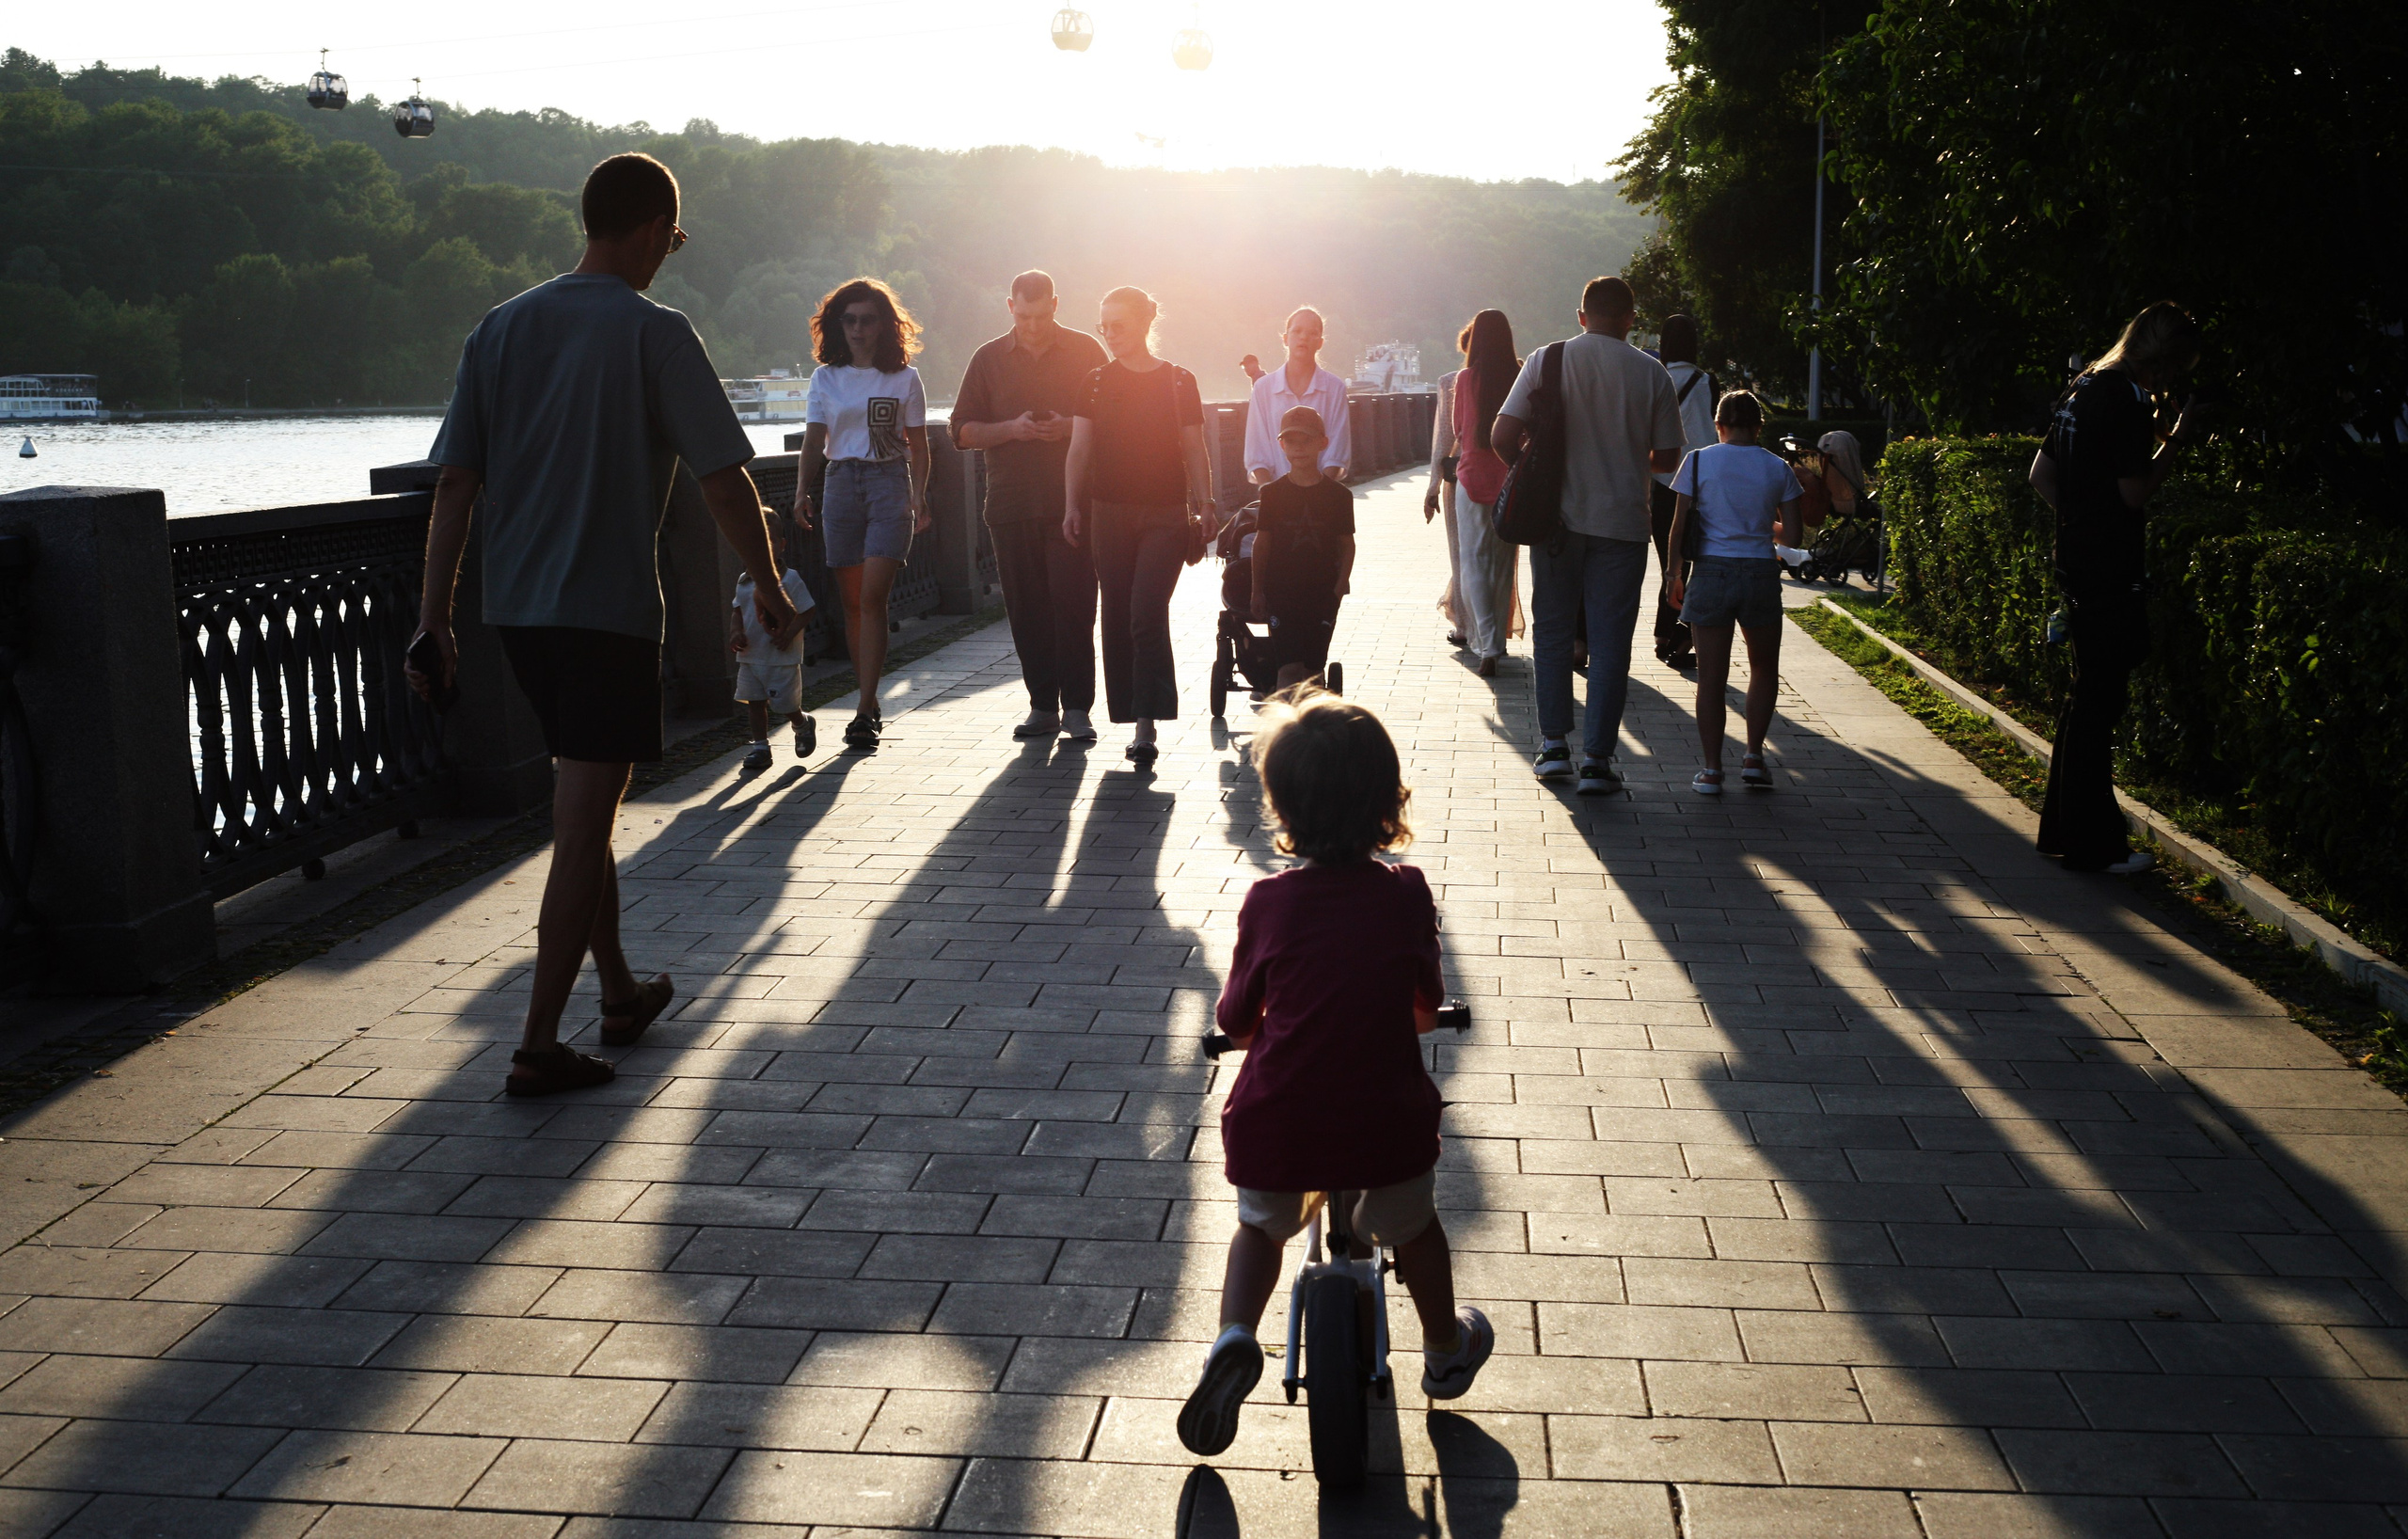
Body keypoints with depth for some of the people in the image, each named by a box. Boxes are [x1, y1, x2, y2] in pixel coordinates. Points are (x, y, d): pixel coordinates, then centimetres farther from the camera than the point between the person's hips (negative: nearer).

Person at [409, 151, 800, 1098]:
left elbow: (454, 485, 4)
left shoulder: (500, 329, 7)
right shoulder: (655, 335, -9)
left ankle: (620, 992, 33)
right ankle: (538, 1047, 0)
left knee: (585, 805, 20)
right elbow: (724, 483, -10)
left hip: (514, 606, 6)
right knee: (582, 824, -2)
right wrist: (768, 588, 4)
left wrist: (432, 623, 5)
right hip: (610, 611, -6)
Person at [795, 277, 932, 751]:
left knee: (872, 598, -14)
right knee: (852, 601, 3)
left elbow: (918, 446, 5)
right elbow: (813, 441, 6)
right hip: (840, 485, 3)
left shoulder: (904, 379, 6)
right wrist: (803, 491, -8)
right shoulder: (825, 379, 11)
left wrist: (919, 495, -8)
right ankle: (871, 706, 13)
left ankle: (865, 713, -15)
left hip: (889, 485, -3)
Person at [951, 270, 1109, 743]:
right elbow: (963, 432, 9)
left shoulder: (1084, 351, 7)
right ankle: (1042, 705, 10)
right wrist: (1012, 429, -8)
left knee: (1073, 605, -8)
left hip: (1072, 503, -2)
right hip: (1012, 504, 2)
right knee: (1026, 610, 3)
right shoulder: (989, 359, 11)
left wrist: (1070, 428, -11)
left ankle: (1076, 708, -3)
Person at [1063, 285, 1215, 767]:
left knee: (1147, 614, -14)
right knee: (1118, 617, 3)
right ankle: (1133, 717, 12)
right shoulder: (1095, 382, 8)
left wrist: (1204, 510, 2)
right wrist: (1072, 506, -1)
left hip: (1165, 514, -3)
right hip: (1110, 511, 3)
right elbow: (1079, 450, 8)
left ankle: (1146, 722, -13)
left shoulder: (1178, 382, 3)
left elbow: (1195, 453, 6)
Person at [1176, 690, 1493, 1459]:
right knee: (1411, 1226, 29)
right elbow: (1428, 1006, 9)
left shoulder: (1267, 903, -7)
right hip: (1385, 1122, 0)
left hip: (1275, 1128, 0)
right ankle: (1445, 1353, 46)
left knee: (1261, 1226, 29)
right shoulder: (1406, 895, -5)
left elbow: (1236, 1021, 2)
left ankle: (1234, 1337, 8)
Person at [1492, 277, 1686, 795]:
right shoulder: (1651, 373, -1)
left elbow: (1503, 436, -9)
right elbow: (1667, 458, 2)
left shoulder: (1547, 359, -3)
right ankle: (1596, 758, 3)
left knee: (1552, 629, 13)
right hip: (1622, 521, 0)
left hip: (1558, 516, 0)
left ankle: (1554, 745, 15)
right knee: (1609, 640, 4)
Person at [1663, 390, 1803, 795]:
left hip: (1710, 573, -1)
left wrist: (1674, 571, 8)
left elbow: (1679, 526, -3)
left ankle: (1712, 771, 3)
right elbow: (1792, 534, 2)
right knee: (1764, 669, 19)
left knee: (1711, 677, 5)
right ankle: (1754, 758, 12)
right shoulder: (1777, 468, 3)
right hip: (1761, 574, 1)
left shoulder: (1698, 461, -1)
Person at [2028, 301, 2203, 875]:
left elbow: (2040, 474, 19)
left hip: (2079, 564, 10)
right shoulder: (2128, 399, -16)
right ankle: (2092, 844, 3)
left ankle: (2063, 827, 24)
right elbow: (2135, 491, -17)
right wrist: (2176, 440, -6)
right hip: (2112, 574, -10)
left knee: (2088, 696, 17)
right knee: (2098, 703, -3)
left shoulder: (2084, 388, 13)